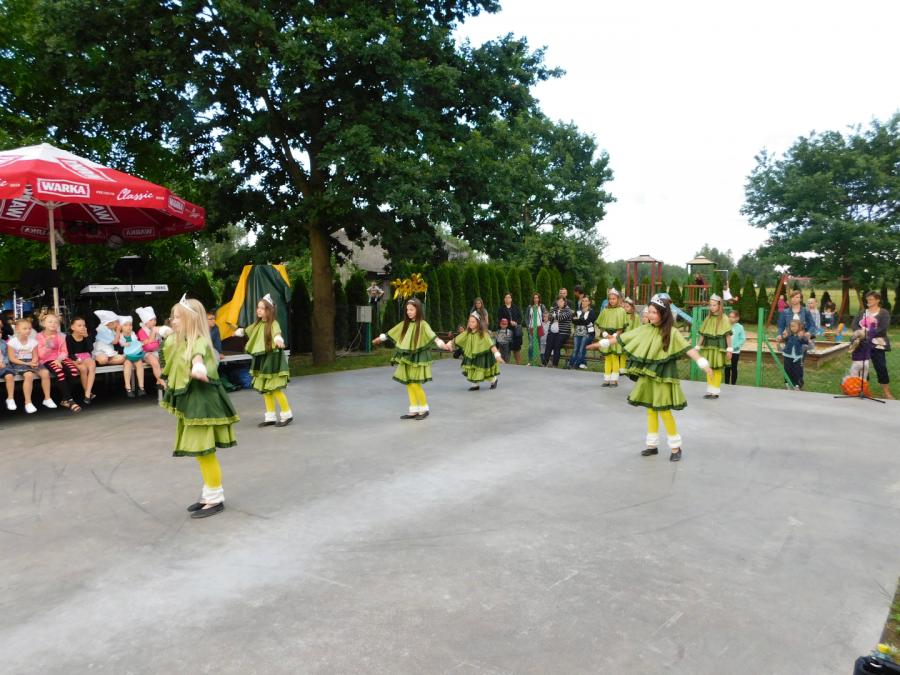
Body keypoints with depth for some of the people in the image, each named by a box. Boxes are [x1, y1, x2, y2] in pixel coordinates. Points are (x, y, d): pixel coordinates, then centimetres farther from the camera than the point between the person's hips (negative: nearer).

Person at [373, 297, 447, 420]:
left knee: (415, 384, -9)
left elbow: (432, 335, -27)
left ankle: (424, 409, 8)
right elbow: (391, 333, 22)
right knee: (409, 385, 7)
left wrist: (441, 344, -43)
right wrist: (380, 338, 31)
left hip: (417, 359, -6)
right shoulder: (405, 323, 9)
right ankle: (414, 410, 16)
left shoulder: (422, 324, -11)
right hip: (406, 359, 7)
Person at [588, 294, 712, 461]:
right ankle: (652, 444, 23)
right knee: (651, 410, 12)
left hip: (663, 377, -5)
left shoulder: (671, 332, -13)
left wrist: (703, 363, -33)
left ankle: (675, 447, 11)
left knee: (664, 410, -3)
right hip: (647, 376, 5)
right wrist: (602, 343, 12)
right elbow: (622, 337, 9)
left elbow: (687, 348, -21)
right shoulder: (644, 329, 2)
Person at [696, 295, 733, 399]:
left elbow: (728, 335, -9)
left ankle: (716, 392, 11)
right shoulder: (708, 318, 7)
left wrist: (729, 350, -13)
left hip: (718, 348, -4)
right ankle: (710, 391, 14)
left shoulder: (724, 319, -6)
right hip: (708, 348, 4)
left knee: (717, 370, 3)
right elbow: (702, 334, 10)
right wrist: (698, 347, 8)